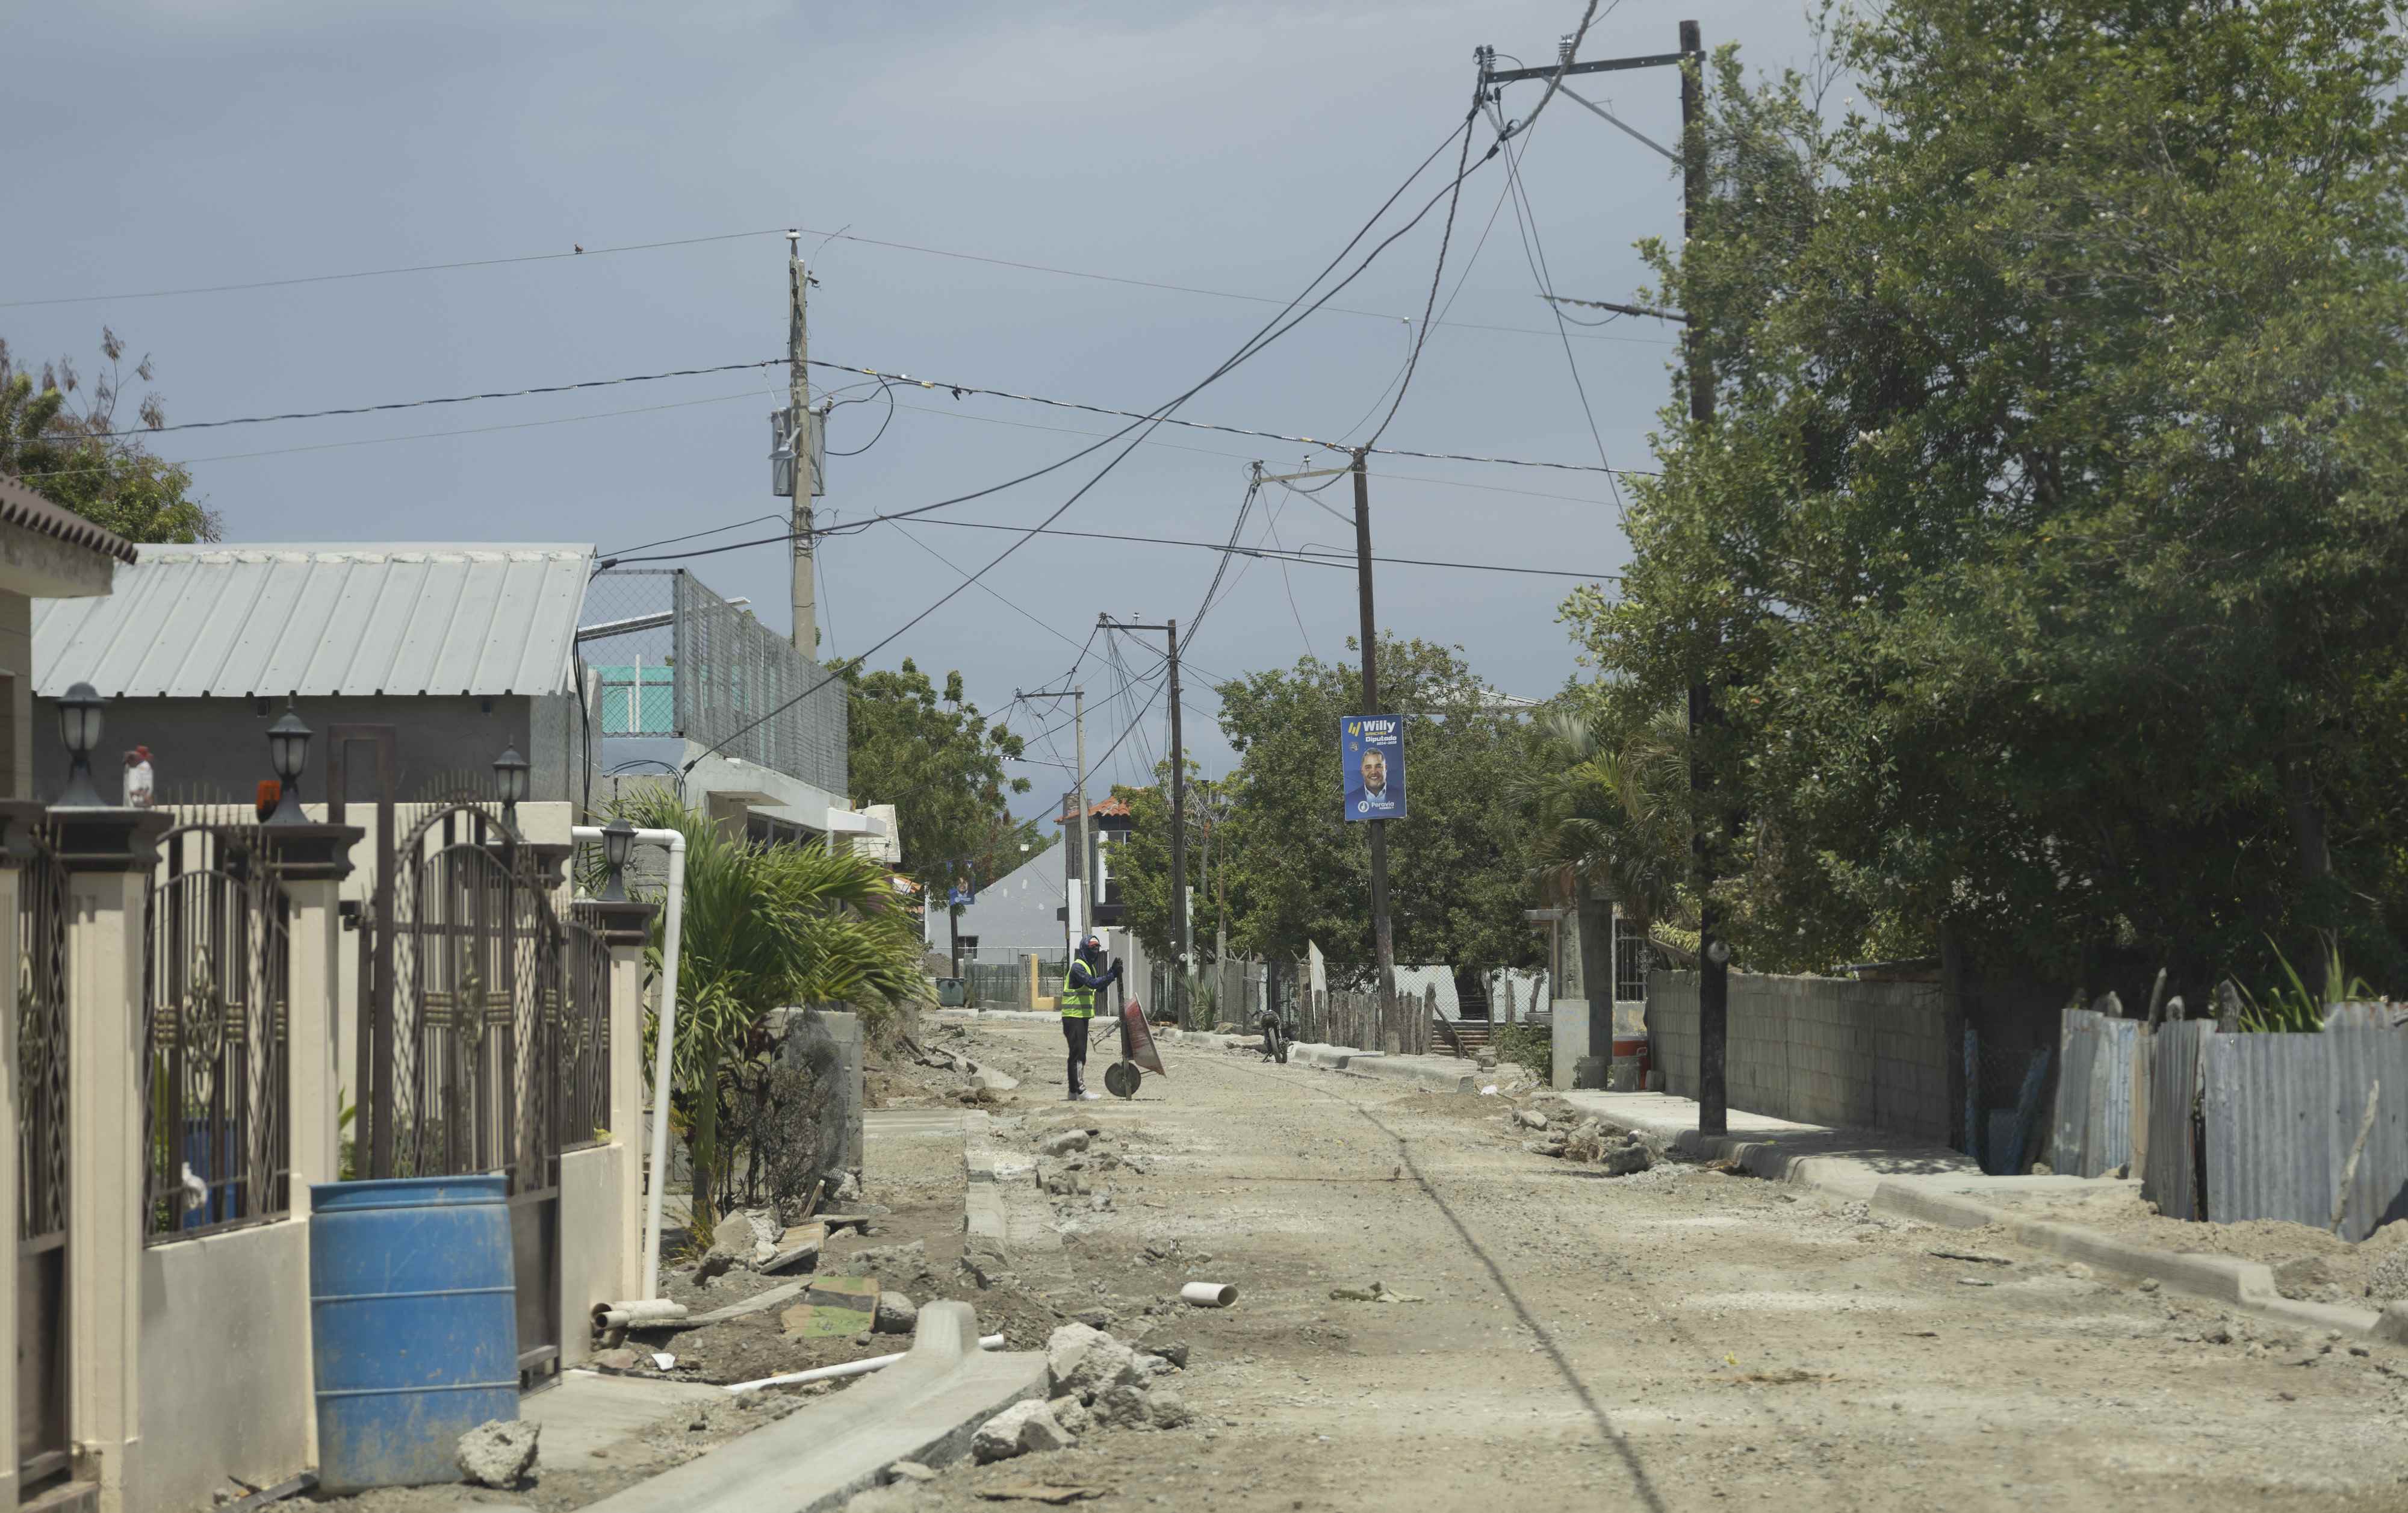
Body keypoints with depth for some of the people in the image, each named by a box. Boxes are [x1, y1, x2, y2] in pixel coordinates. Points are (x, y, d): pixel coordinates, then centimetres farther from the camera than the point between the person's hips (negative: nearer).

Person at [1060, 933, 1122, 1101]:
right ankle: (1080, 1090, -11)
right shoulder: (1078, 967, -15)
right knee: (1078, 1053, -10)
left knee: (1079, 1054, 12)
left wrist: (1112, 972, 3)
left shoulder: (1090, 967, 17)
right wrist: (1112, 975, -29)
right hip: (1073, 1016, -10)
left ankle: (1074, 1091, 17)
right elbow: (1092, 983, -27)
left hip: (1083, 1016, 10)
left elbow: (1099, 988, 14)